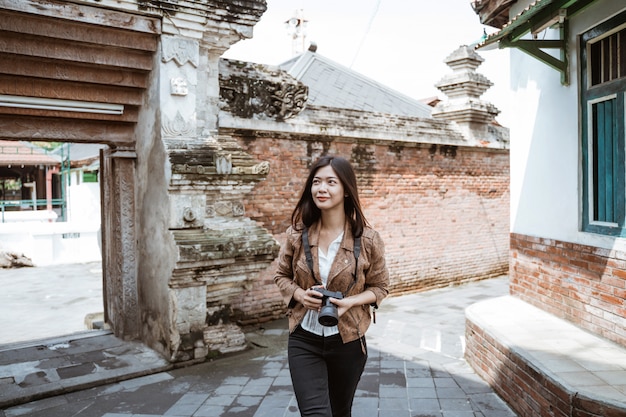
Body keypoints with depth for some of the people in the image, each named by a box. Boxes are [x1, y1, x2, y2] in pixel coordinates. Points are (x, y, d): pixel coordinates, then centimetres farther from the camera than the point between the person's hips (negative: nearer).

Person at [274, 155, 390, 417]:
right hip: (303, 341, 0)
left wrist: (350, 301, -20)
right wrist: (300, 294, -14)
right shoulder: (298, 234, -7)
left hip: (348, 342, 0)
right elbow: (282, 276, 7)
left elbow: (380, 287, -1)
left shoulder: (367, 239, -12)